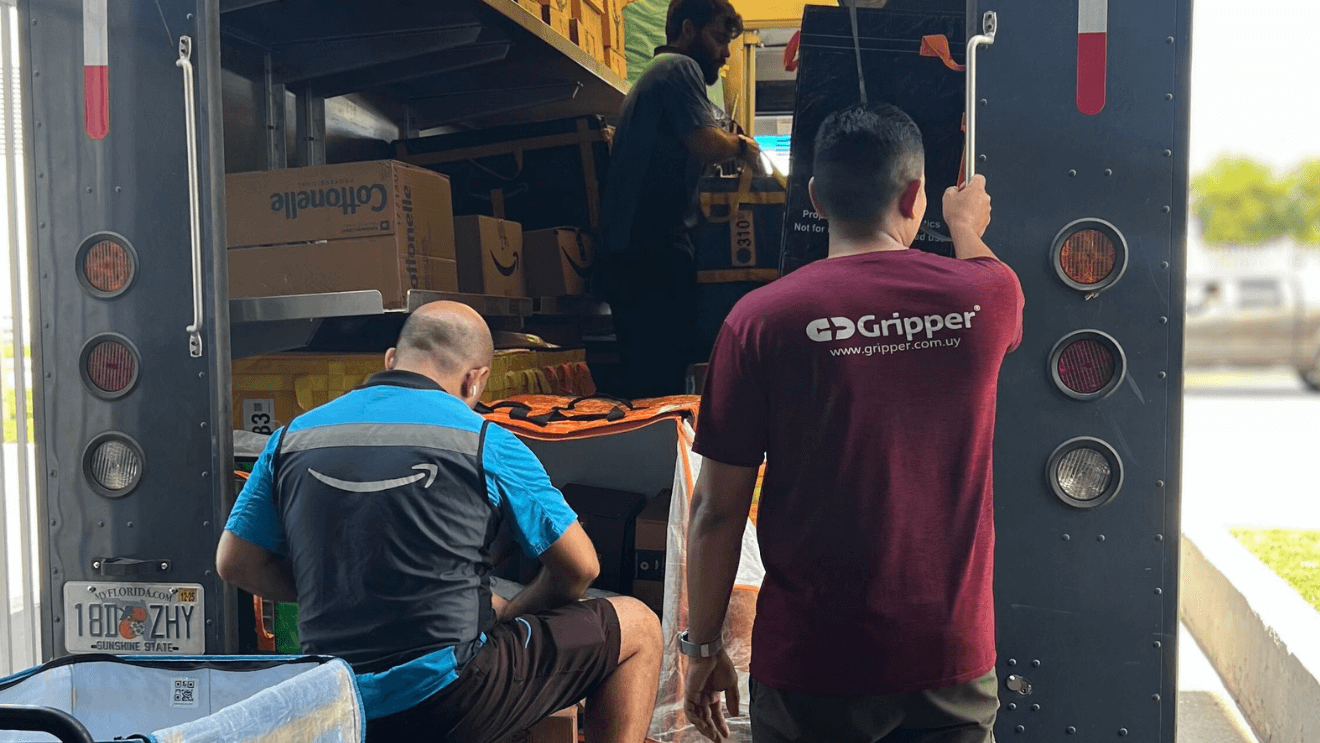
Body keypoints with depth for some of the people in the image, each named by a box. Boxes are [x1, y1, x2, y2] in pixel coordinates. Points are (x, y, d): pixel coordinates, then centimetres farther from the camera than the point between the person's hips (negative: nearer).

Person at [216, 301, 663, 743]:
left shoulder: (292, 437, 4)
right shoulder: (484, 442, -7)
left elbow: (235, 564, 8)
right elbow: (578, 567, -2)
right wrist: (507, 614, 16)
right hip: (449, 698, -6)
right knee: (638, 628, 9)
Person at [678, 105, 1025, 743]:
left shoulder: (759, 320, -14)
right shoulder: (987, 296, -5)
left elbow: (717, 509, -10)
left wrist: (703, 646, 3)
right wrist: (967, 228, 43)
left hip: (810, 666, -2)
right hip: (952, 651, 2)